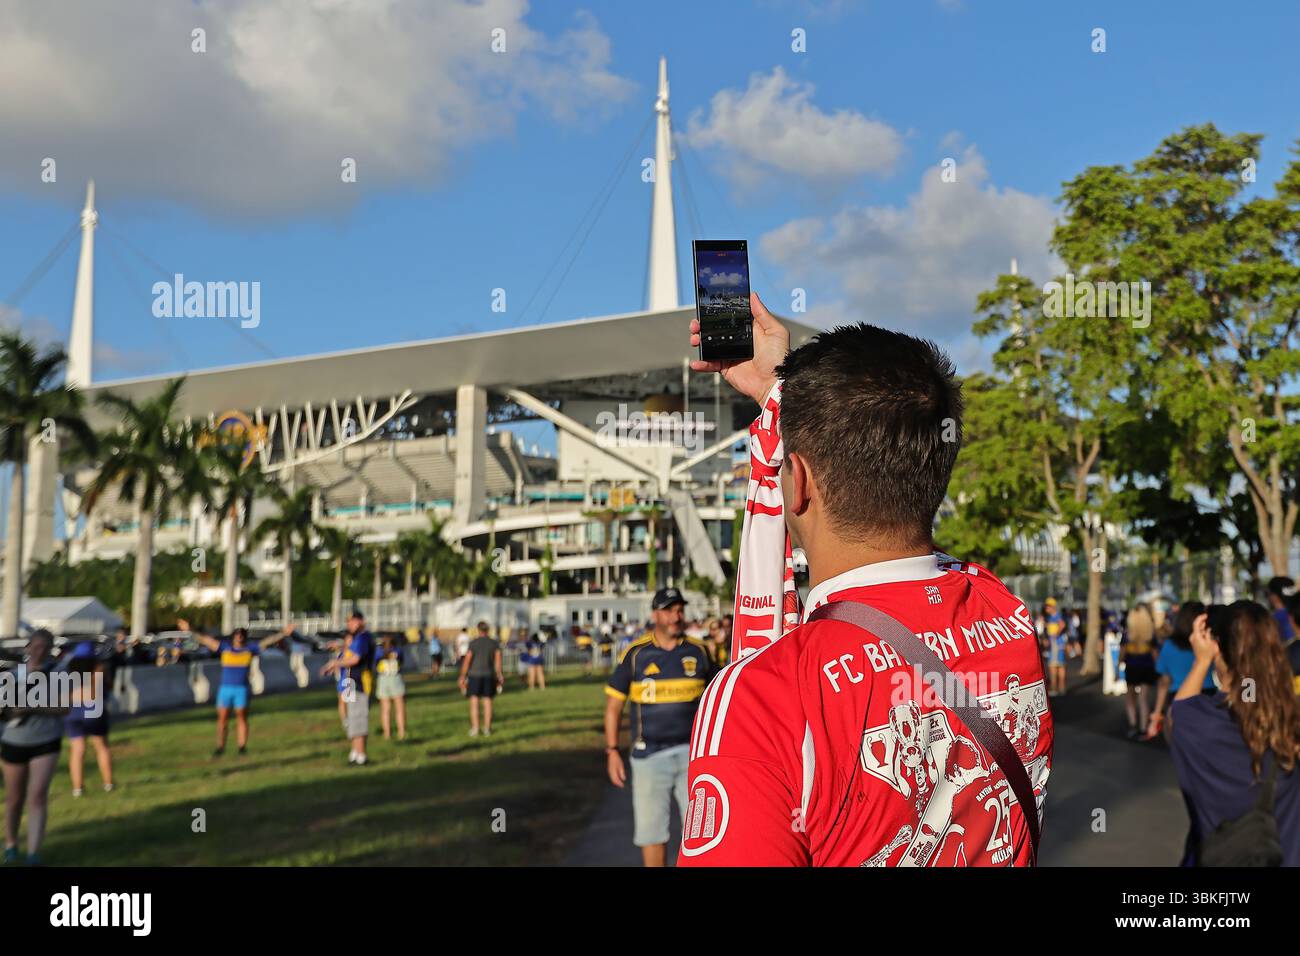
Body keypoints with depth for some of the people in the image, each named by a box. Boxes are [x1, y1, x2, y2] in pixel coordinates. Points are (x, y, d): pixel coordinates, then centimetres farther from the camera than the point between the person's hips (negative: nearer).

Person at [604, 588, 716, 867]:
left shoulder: (698, 651, 3)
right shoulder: (636, 654, -2)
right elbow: (614, 704, 3)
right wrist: (612, 751, -2)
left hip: (692, 752, 1)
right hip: (649, 754, -1)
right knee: (651, 828, 6)